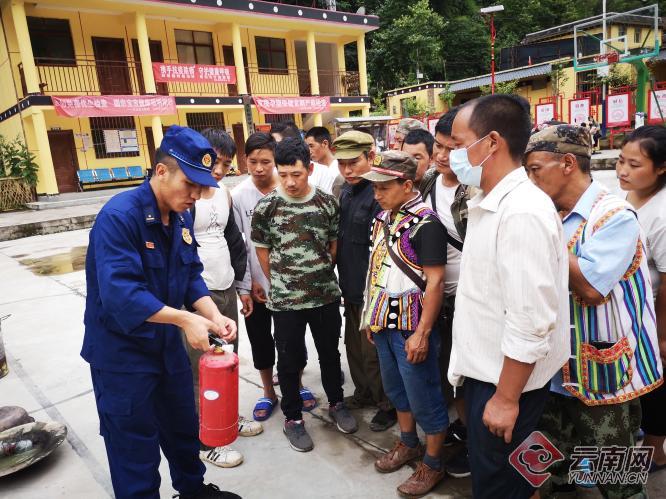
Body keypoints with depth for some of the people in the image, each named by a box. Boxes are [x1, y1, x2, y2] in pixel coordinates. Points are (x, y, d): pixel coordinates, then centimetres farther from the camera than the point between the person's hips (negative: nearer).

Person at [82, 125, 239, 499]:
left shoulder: (182, 217, 0)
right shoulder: (119, 215, -25)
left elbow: (192, 277, 2)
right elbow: (119, 293, -33)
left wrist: (214, 316, -15)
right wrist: (186, 318, -34)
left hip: (168, 343, 8)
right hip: (121, 352, -7)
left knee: (184, 427, 24)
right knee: (136, 447, 9)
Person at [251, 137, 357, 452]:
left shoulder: (327, 202, -3)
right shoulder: (266, 207, -8)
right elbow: (261, 249, 2)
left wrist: (323, 273, 5)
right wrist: (280, 284, 2)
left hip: (326, 295, 2)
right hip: (285, 300, -2)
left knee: (330, 353, 18)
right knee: (289, 360, 10)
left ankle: (336, 403, 40)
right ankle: (292, 418, 29)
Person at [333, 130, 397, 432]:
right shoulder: (346, 190, 7)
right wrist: (344, 283, 16)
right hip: (351, 288, 8)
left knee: (373, 353, 6)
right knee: (354, 346, 22)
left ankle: (388, 405, 28)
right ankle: (364, 392, 43)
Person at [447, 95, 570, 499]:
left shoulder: (523, 212, -25)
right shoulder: (488, 204, 5)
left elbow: (531, 321, -26)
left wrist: (507, 399, -19)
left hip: (508, 379, -8)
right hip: (484, 369, 8)